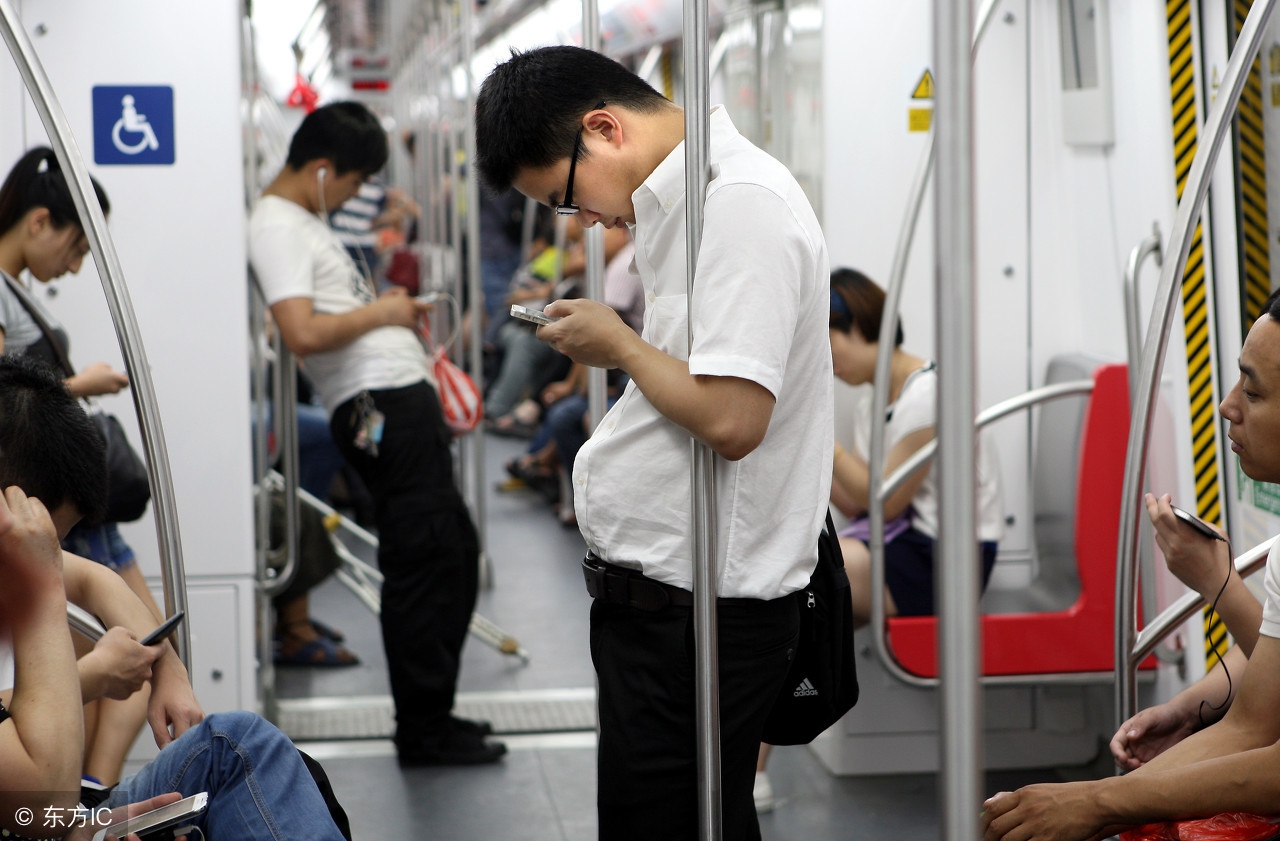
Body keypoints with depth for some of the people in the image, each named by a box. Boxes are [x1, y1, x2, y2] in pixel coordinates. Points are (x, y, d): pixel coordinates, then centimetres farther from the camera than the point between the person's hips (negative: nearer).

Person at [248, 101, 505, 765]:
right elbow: (302, 333, -25)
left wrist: (390, 309, 18)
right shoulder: (277, 227, -12)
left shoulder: (303, 219, 21)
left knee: (454, 555, 15)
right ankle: (423, 730, 2)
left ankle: (432, 714, 24)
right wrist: (379, 313, -11)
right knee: (423, 564, -7)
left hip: (403, 399, 11)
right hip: (379, 407, -11)